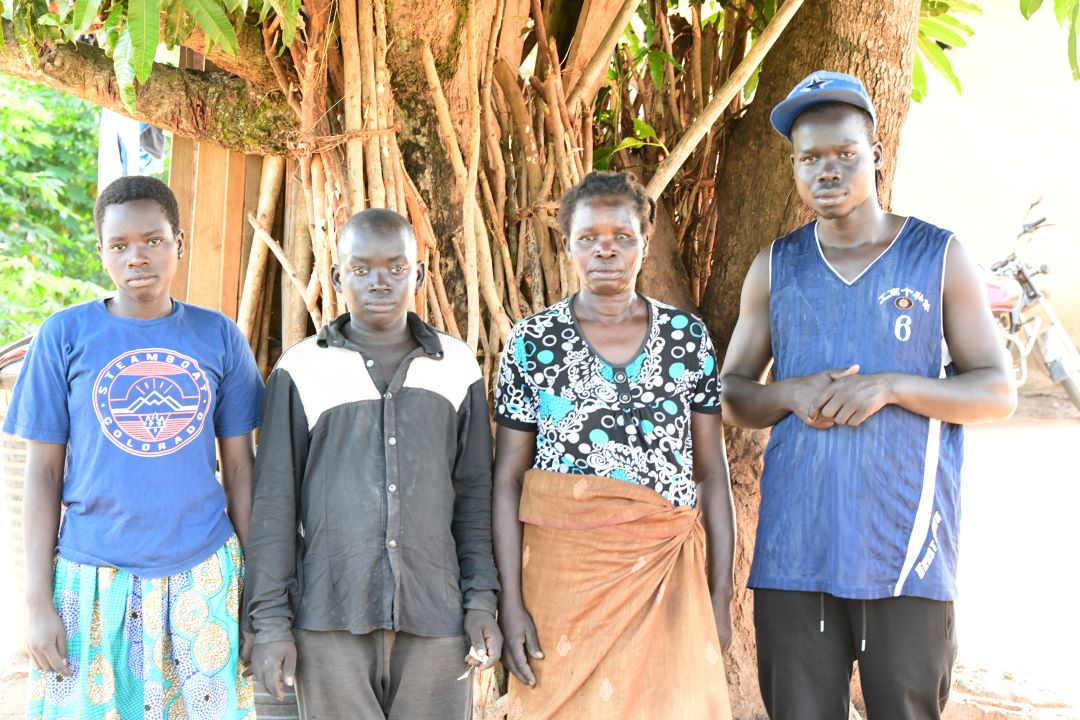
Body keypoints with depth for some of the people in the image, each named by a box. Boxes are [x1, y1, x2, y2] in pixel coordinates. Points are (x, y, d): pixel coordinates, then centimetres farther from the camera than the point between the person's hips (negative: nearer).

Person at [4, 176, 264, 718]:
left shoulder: (219, 337, 1)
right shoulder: (65, 336, -3)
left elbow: (240, 469, 5)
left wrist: (258, 586, 4)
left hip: (203, 577, 1)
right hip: (93, 578, -1)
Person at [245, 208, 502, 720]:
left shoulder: (457, 367, 7)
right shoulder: (301, 370, 2)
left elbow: (474, 493, 9)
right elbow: (274, 502, 2)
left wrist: (481, 601, 3)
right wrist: (271, 621, -1)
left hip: (435, 618, 1)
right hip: (330, 619, -1)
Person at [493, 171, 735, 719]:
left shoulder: (688, 338, 4)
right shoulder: (531, 342, 0)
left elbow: (712, 472, 5)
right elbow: (508, 477, 0)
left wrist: (721, 593, 0)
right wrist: (510, 602, -7)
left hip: (668, 573, 1)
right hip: (564, 569, -1)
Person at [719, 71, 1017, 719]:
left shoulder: (940, 256, 4)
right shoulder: (775, 267, 10)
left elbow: (998, 392, 2)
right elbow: (731, 393, 12)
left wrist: (890, 386, -14)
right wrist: (791, 393, -10)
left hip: (908, 546, -1)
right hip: (794, 547, 2)